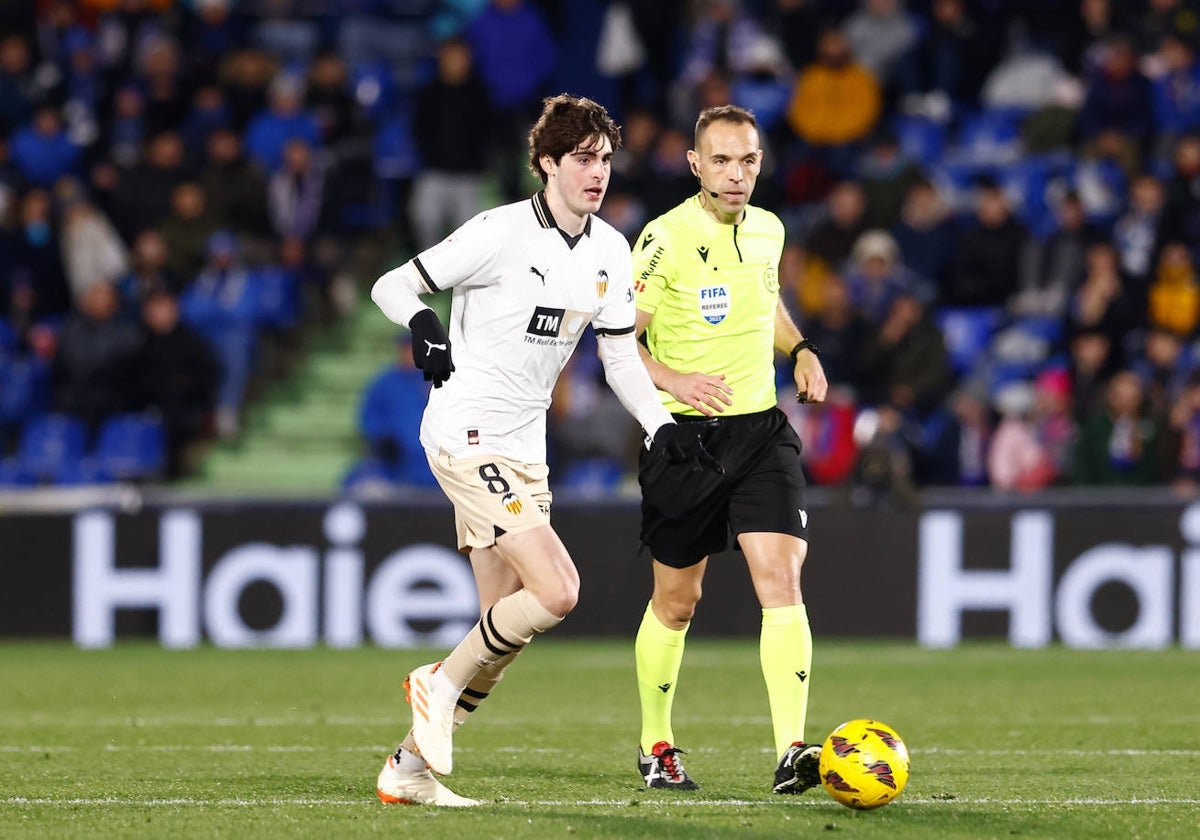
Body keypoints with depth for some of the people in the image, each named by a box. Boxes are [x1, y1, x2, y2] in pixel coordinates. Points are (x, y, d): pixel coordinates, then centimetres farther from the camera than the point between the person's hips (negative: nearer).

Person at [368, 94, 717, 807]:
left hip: (524, 450, 8)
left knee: (507, 628, 7)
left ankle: (409, 770, 15)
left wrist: (664, 426, -1)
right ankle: (443, 684, 1)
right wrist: (425, 326, -30)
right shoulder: (502, 234, -13)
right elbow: (392, 287, -8)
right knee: (557, 591, -20)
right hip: (467, 434, -8)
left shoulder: (611, 252, 7)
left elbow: (620, 355, 14)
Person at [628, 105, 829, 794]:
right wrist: (672, 379, -27)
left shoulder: (768, 231, 6)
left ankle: (791, 752, -20)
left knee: (782, 580, -14)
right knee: (676, 601, 8)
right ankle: (656, 747, 28)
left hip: (761, 428, 3)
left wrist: (802, 349, 10)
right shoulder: (666, 240, -11)